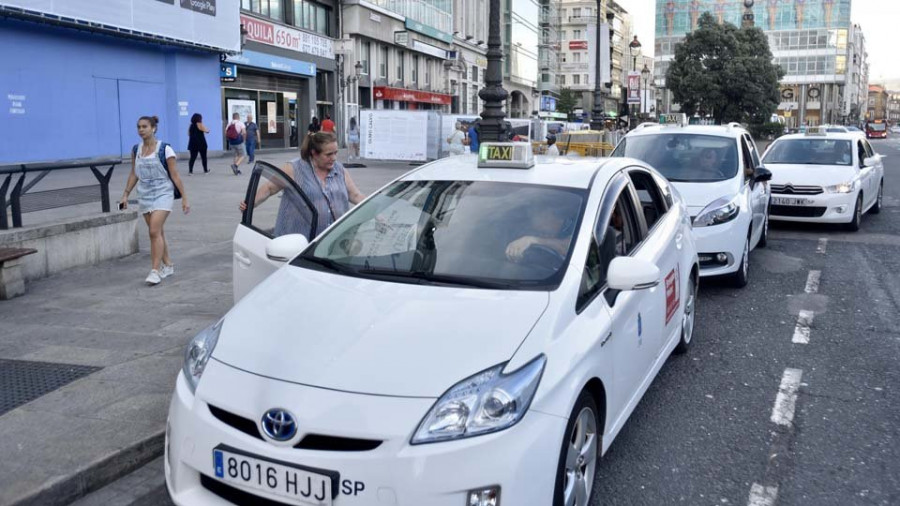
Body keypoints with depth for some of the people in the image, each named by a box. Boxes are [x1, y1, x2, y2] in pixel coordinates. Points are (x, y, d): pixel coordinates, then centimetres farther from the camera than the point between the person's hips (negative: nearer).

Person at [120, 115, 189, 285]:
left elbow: (174, 176, -7)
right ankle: (168, 265, 26)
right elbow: (134, 174, 14)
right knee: (156, 232, 11)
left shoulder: (165, 149, -10)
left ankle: (155, 270, -12)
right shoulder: (136, 150, 5)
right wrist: (125, 195, 12)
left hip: (162, 194, -5)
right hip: (145, 195, 6)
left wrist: (184, 198, -7)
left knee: (154, 231, -15)